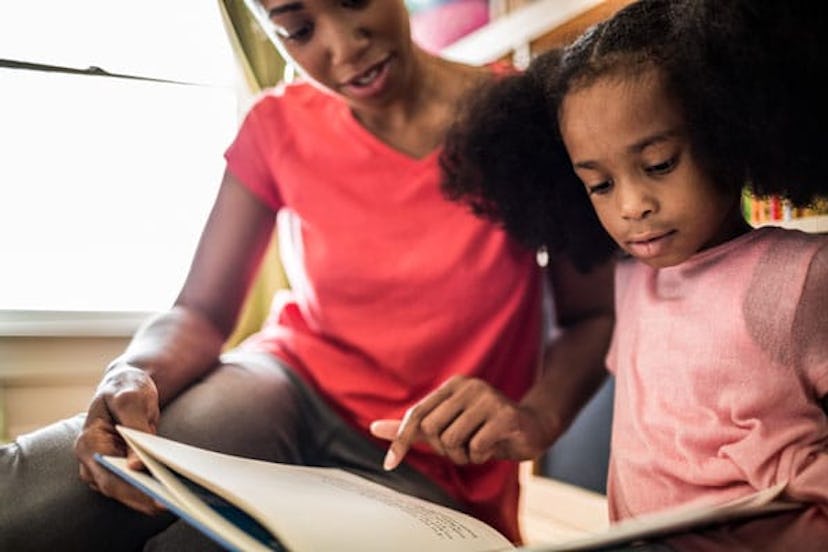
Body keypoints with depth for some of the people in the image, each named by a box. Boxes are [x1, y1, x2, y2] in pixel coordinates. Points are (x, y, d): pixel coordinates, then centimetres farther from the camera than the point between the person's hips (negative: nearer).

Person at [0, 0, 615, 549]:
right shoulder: (280, 127, 0)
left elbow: (594, 316, -1)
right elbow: (198, 313, -2)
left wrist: (536, 417, -23)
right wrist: (134, 376, -26)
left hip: (429, 472, -1)